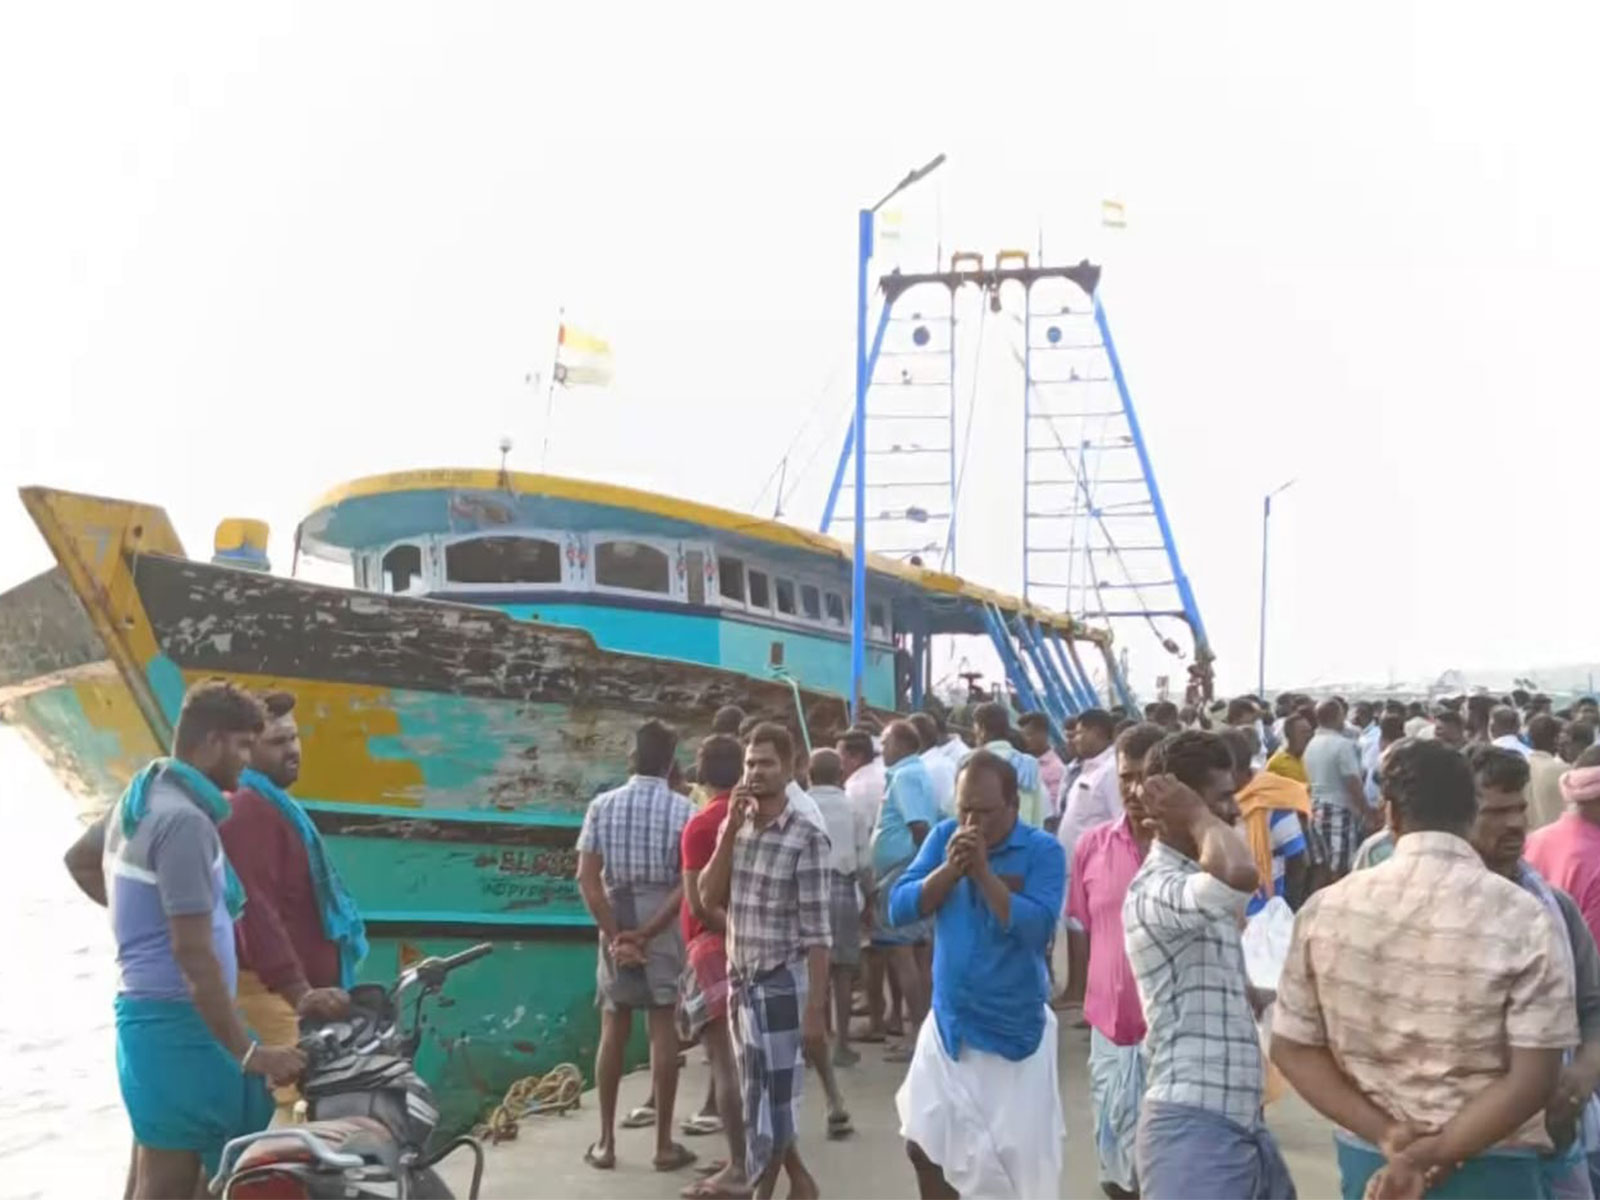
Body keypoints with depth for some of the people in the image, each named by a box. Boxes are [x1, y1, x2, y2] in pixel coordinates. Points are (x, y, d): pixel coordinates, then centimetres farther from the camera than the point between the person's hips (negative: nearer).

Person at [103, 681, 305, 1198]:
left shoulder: (140, 800, 12)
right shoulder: (184, 820, -19)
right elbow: (192, 951, -23)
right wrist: (249, 1052, -21)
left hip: (144, 1013, 10)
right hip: (180, 1023, -10)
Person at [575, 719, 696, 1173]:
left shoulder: (603, 805, -1)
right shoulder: (683, 809, -5)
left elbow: (587, 878, -7)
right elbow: (687, 884, -12)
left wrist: (616, 935, -8)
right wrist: (645, 935, -11)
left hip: (615, 922, 2)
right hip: (664, 926, -1)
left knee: (613, 1030, 9)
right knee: (663, 1029, 4)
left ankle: (606, 1141, 14)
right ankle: (664, 1144, 8)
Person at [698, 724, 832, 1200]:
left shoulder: (807, 838, -13)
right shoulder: (734, 828, 6)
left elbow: (817, 933, -13)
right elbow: (709, 897, -4)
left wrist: (815, 1011, -16)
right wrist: (730, 829, -11)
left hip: (782, 985, -6)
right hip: (741, 981, 6)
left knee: (773, 1101, 2)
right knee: (758, 1099, 16)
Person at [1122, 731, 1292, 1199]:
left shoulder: (1195, 885, 15)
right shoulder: (1156, 890, -18)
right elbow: (1238, 875, -40)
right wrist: (1199, 818, -22)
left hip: (1242, 1123, 10)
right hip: (1193, 1130, -10)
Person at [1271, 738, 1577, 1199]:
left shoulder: (1326, 908, -6)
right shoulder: (1520, 918, -13)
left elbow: (1293, 1048, -4)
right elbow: (1533, 1078, -17)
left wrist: (1384, 1134, -7)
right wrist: (1429, 1154, -15)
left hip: (1367, 1159, 2)